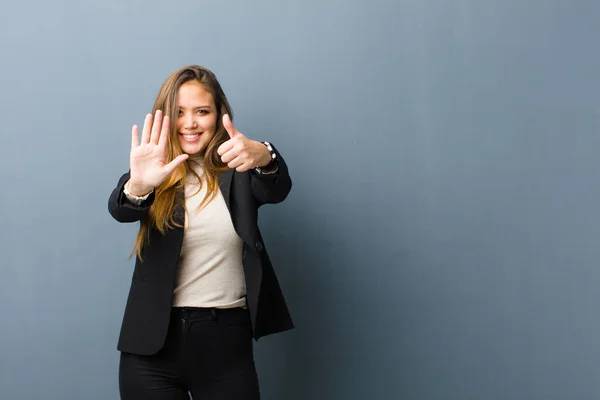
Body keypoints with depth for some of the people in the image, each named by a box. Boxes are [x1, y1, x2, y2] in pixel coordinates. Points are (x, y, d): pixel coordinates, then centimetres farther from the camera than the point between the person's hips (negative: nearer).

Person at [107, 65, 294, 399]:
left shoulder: (238, 172, 3)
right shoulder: (158, 173, 3)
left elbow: (277, 191, -16)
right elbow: (121, 210, -16)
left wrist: (264, 158, -39)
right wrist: (138, 185, -39)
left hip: (228, 340, 0)